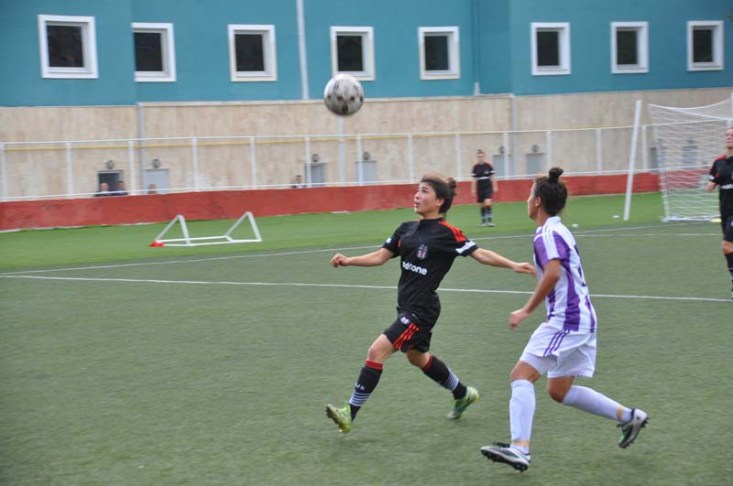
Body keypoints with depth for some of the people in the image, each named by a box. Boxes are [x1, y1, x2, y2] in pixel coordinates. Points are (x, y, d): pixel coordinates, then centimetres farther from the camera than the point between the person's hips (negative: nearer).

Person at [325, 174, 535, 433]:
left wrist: (513, 265, -17)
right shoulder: (407, 229, 7)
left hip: (421, 310, -9)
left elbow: (480, 254, -8)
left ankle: (350, 412, -5)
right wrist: (348, 261, -4)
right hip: (407, 307, 9)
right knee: (417, 357, 26)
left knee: (376, 351, -14)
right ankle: (463, 394, 47)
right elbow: (380, 256, 8)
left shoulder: (447, 233, -13)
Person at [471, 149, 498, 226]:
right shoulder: (475, 167, -1)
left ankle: (490, 220, -15)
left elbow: (492, 177, 2)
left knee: (488, 203, -17)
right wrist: (473, 189, 1)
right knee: (481, 205, 8)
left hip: (488, 187, -2)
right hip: (480, 188, 2)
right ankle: (483, 221, 20)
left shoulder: (488, 165, -3)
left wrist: (495, 187, 1)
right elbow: (474, 179, 3)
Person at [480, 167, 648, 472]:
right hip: (580, 320, 10)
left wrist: (527, 310, -25)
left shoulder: (548, 233, -14)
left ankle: (519, 448, -24)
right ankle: (629, 416, 22)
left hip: (566, 321, -10)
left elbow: (553, 273, -29)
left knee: (522, 374, -14)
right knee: (559, 391, 17)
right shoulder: (559, 230, 17)